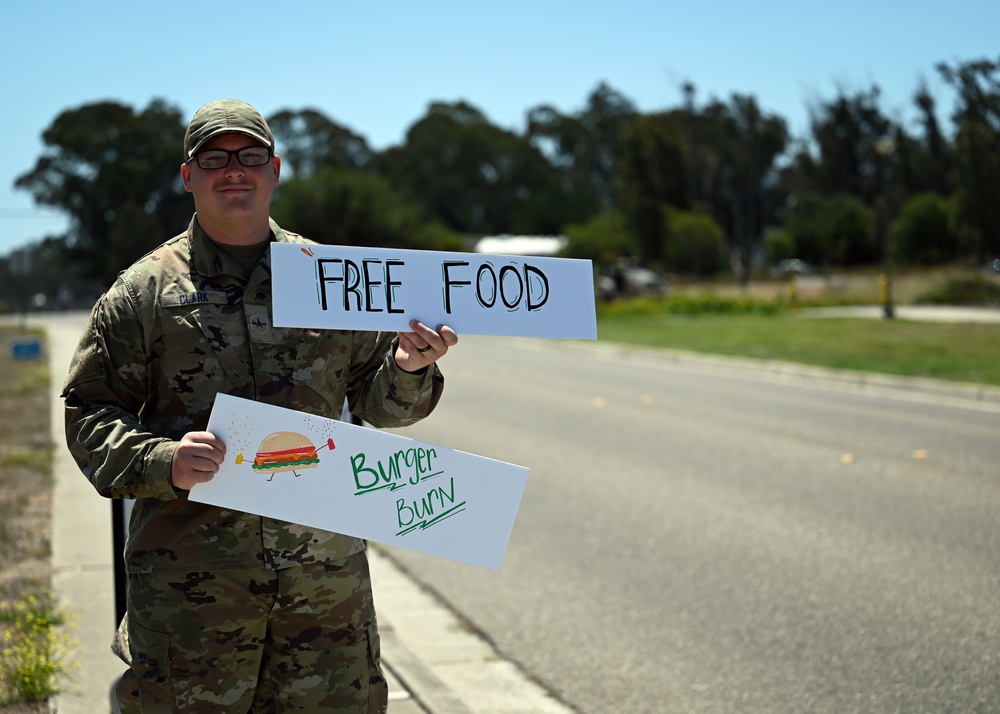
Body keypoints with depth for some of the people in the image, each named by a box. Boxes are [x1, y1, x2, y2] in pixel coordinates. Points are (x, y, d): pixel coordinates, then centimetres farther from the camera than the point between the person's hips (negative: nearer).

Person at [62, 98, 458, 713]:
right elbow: (89, 412, 3)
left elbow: (378, 403, 15)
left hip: (326, 573, 2)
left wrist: (408, 369, -7)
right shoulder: (144, 289, 4)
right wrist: (161, 461, -16)